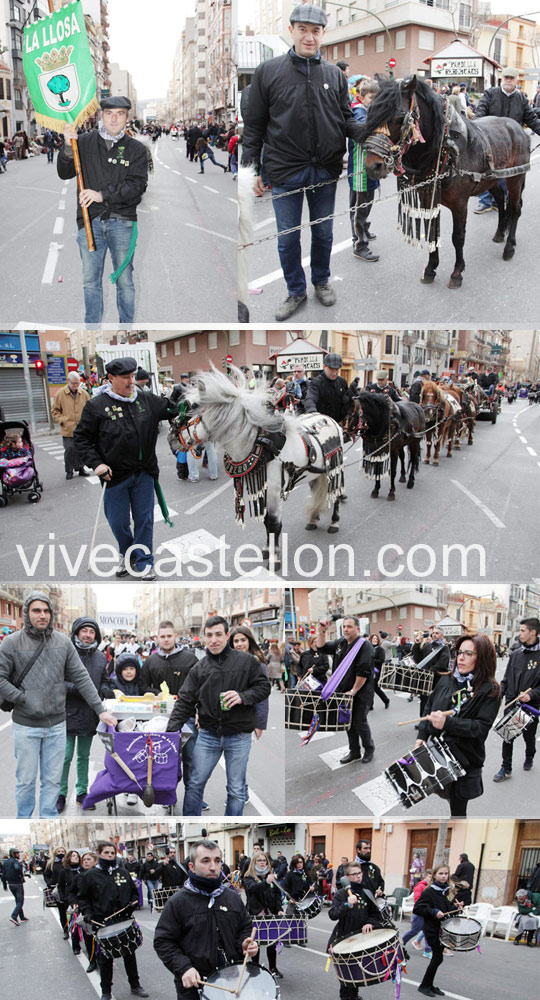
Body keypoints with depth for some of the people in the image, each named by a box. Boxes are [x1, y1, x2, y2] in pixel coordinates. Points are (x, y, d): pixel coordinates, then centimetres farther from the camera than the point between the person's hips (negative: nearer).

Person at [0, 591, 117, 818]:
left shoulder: (63, 642, 1)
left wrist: (100, 709, -2)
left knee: (53, 779, 12)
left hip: (57, 725, 2)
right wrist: (23, 699, -12)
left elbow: (81, 678, 2)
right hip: (26, 726, -2)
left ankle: (49, 818, 26)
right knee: (26, 780, 8)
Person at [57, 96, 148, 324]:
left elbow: (137, 185, -7)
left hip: (122, 222, -1)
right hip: (89, 221, 1)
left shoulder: (136, 149, 5)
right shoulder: (84, 141, 8)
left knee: (124, 280, 4)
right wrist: (68, 147, -9)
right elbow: (64, 174, 9)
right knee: (90, 281, 5)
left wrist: (102, 195, -18)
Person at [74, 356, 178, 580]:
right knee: (118, 522, 9)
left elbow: (171, 408, 11)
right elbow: (82, 437, -2)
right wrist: (95, 463, -12)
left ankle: (144, 561, 23)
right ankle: (127, 555, 35)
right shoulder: (96, 406, -7)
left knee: (144, 519, 8)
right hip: (115, 475, -2)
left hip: (144, 473, 2)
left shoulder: (146, 400, 2)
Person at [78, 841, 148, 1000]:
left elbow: (134, 892, 16)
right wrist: (87, 913, -11)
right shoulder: (90, 875, -2)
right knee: (105, 959, 6)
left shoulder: (123, 873, 7)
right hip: (102, 923, -3)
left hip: (124, 920, 3)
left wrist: (133, 904, -3)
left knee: (130, 954, 13)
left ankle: (135, 986, 28)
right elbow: (83, 898, 4)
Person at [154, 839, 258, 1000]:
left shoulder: (232, 897, 5)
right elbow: (163, 941, -8)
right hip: (193, 985, -4)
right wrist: (183, 968, -21)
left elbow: (245, 926, 15)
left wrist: (245, 943, -6)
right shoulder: (178, 902, -8)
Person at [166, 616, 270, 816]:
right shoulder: (199, 668, 3)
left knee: (236, 790, 8)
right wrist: (171, 731, -8)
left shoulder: (247, 661, -3)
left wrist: (243, 696, -18)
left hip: (239, 737, -2)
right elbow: (185, 702, 3)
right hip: (208, 735, 2)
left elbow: (264, 687, 1)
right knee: (195, 784, 8)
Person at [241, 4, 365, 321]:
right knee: (288, 237, 6)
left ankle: (322, 281, 36)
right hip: (285, 171, -2)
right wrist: (251, 167, -3)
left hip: (325, 170, 2)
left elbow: (346, 119, 9)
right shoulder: (268, 72, -1)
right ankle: (296, 290, 24)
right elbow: (254, 125, 1)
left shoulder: (335, 75, 6)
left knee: (323, 233, 15)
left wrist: (369, 131, -12)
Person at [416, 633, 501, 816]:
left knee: (457, 808, 3)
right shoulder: (447, 680, 6)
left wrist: (447, 723, -28)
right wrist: (422, 736, 5)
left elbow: (481, 726, -18)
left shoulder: (490, 690, -10)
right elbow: (430, 707, 16)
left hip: (464, 759, -4)